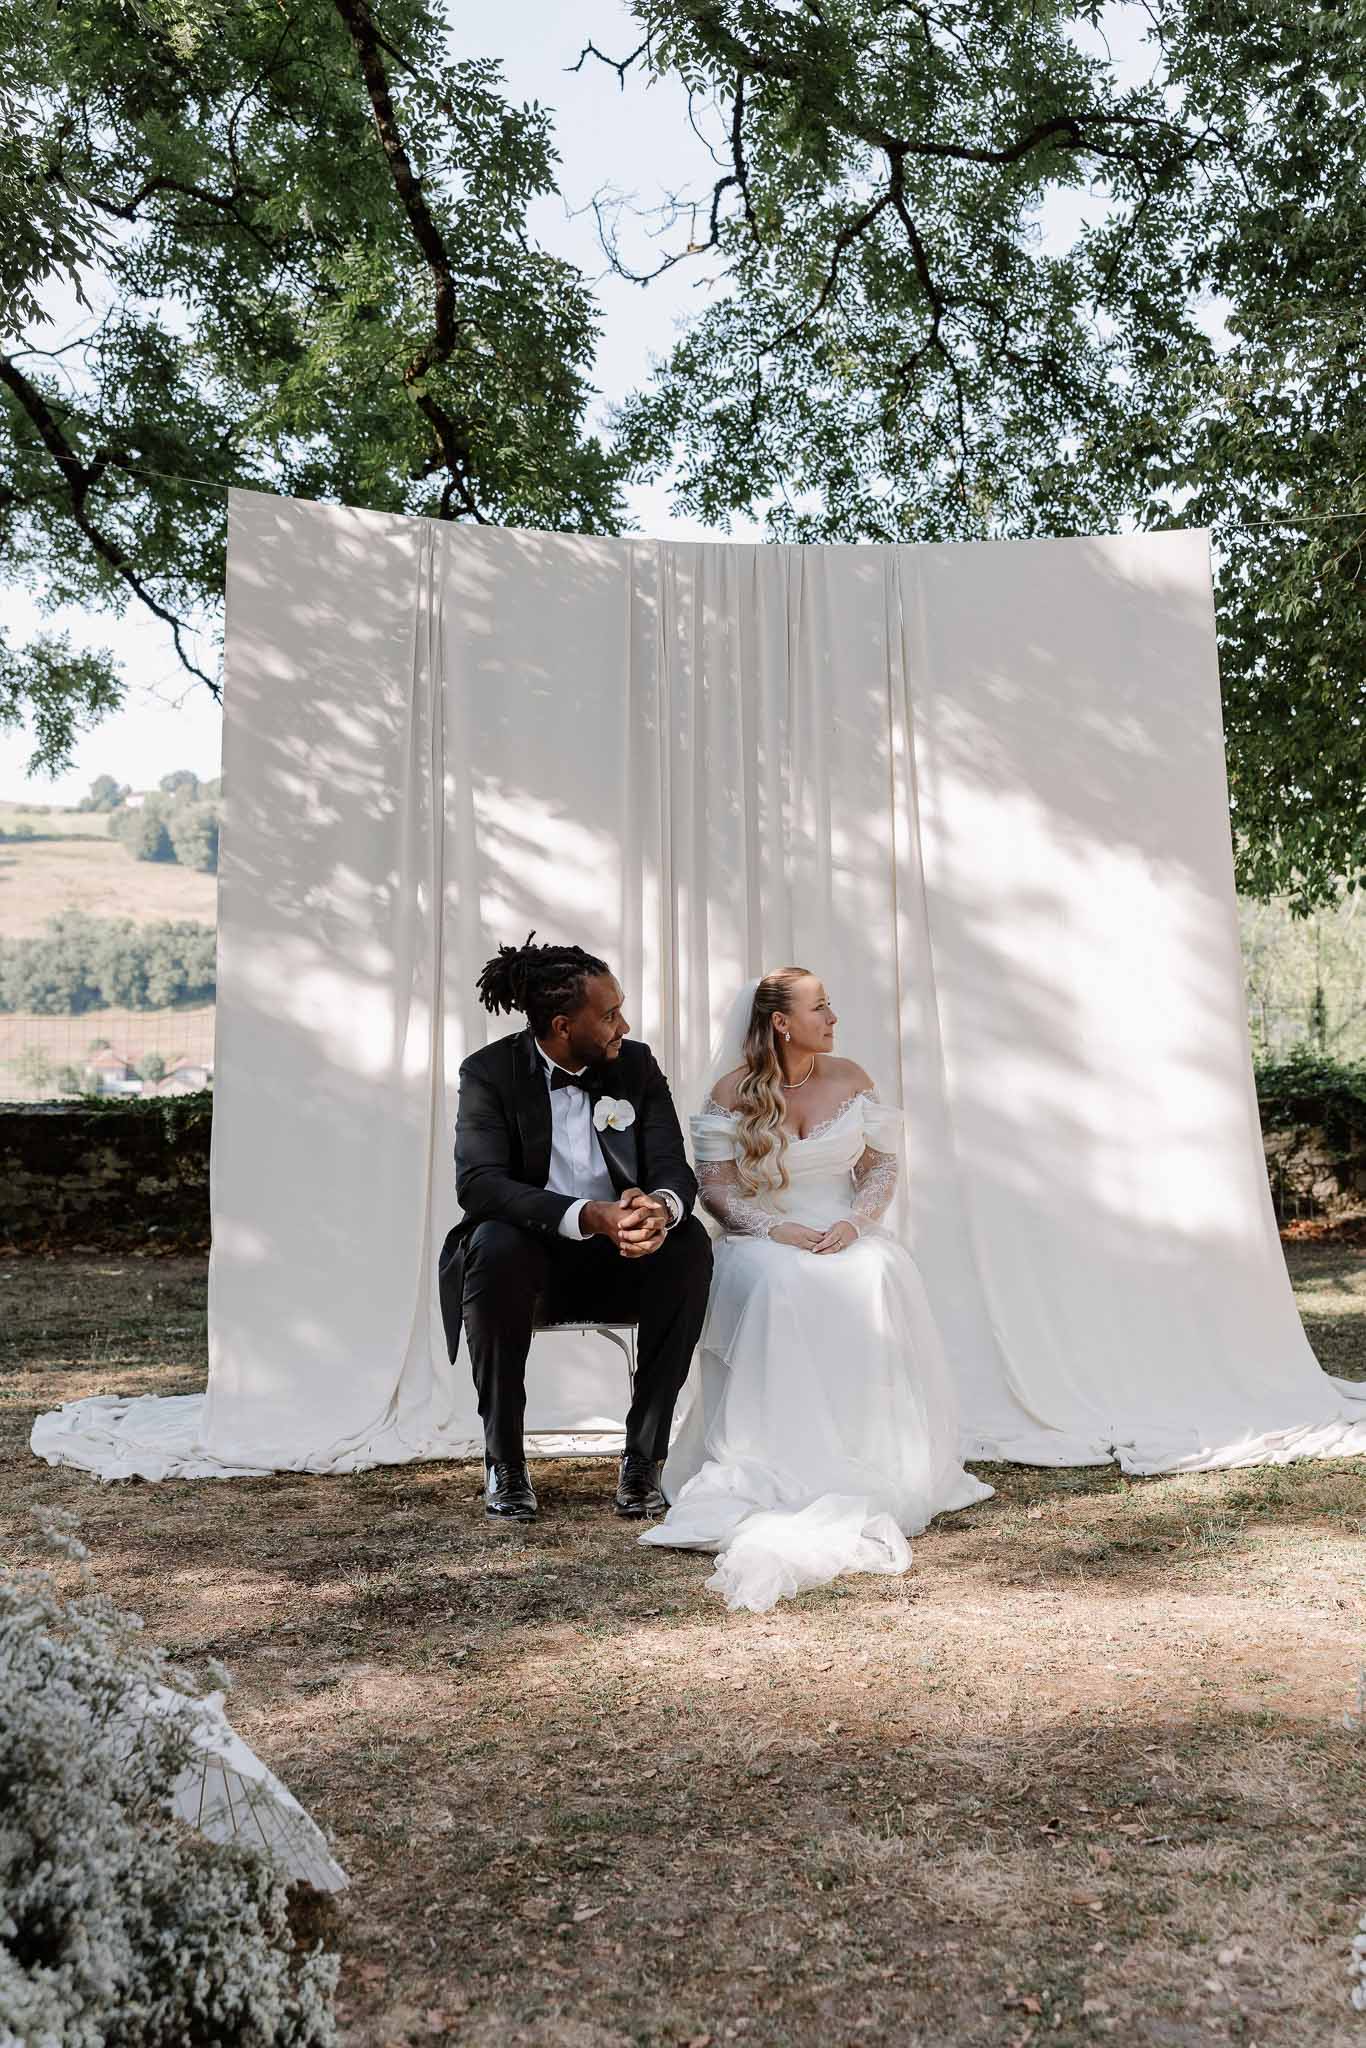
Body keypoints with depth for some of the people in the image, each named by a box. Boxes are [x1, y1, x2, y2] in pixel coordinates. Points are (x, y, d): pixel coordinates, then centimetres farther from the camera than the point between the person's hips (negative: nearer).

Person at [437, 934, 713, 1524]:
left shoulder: (637, 1064, 0)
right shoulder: (489, 1071, -10)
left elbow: (674, 1170, -6)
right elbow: (478, 1182, -24)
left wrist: (662, 1206, -34)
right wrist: (589, 1216, -39)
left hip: (620, 1257, 3)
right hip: (531, 1256, -2)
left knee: (689, 1241, -27)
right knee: (494, 1244, -35)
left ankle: (643, 1457, -19)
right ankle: (505, 1462, -18)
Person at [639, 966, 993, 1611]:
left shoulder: (850, 1078, 8)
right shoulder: (734, 1090, -1)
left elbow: (884, 1163, 8)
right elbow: (714, 1186, -3)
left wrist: (854, 1222, -11)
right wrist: (778, 1227, -18)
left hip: (845, 1234, 2)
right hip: (764, 1238, -2)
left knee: (875, 1285, -31)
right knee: (778, 1288, -36)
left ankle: (872, 1466, -20)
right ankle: (786, 1467, -27)